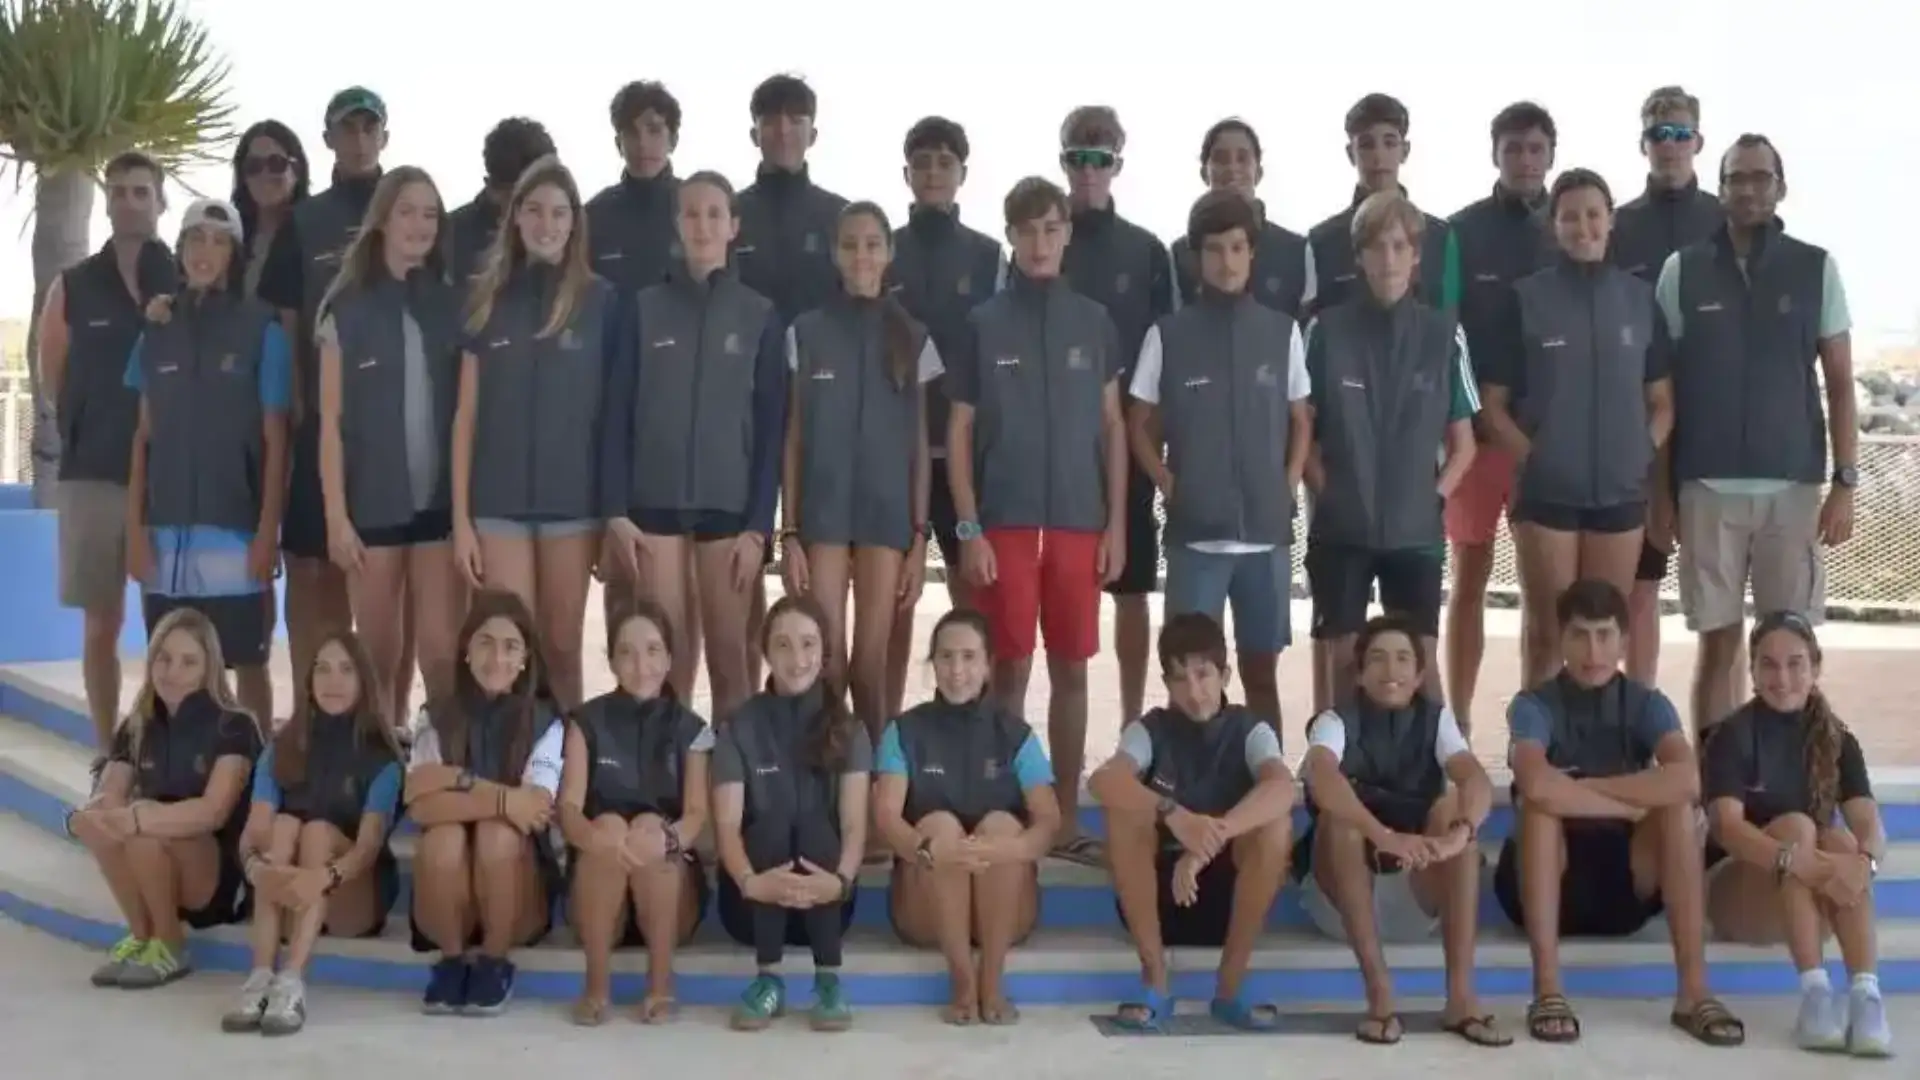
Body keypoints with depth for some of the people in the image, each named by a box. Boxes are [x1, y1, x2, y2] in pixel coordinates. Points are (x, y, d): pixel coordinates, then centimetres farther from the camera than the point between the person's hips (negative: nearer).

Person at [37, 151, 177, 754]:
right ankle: (107, 753, 13)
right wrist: (90, 432, 10)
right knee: (101, 623, 5)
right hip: (93, 474, 1)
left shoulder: (189, 286, 3)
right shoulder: (73, 289, 6)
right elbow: (53, 376, 12)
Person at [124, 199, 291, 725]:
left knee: (247, 663, 4)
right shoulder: (158, 331, 11)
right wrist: (134, 526, 4)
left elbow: (275, 439, -2)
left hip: (235, 528, -3)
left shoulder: (262, 330, 0)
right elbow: (143, 436, 11)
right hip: (166, 530, 3)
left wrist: (268, 530, -8)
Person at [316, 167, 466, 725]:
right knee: (380, 657, 6)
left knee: (442, 653, -5)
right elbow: (331, 421, 2)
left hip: (441, 500, 0)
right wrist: (336, 515, -5)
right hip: (373, 502, 0)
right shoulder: (348, 309, 5)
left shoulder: (454, 305, 8)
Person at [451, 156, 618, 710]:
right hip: (499, 500, 1)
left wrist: (617, 512, 0)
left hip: (574, 498, -1)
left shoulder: (601, 300, 2)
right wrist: (461, 516, 0)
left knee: (562, 646, 6)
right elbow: (467, 414, 6)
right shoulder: (488, 299, 6)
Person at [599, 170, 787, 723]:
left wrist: (759, 523, -6)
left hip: (730, 504, 0)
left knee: (728, 652, 2)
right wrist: (617, 509, -5)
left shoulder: (760, 316, 5)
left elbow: (771, 427, 2)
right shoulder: (646, 308, 6)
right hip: (656, 501, 1)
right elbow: (617, 413, 4)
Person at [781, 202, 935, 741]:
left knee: (871, 663, 2)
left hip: (886, 514, 0)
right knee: (826, 662, -2)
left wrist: (920, 537, 2)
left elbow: (919, 445, 7)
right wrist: (788, 533, -2)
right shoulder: (806, 332, 5)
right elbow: (793, 440, 4)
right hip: (822, 513, 0)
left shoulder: (913, 338, 7)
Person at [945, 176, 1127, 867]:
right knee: (1011, 669, 0)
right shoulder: (984, 324, 2)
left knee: (1071, 671, 6)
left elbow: (1113, 427, 10)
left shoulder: (1093, 322, 8)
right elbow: (960, 433, 2)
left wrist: (1116, 523, 3)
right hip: (1005, 521, -2)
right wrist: (969, 530, -6)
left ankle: (1066, 820, 15)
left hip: (1078, 522, 2)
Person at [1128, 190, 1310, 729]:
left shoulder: (1282, 332, 5)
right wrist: (1169, 486, -4)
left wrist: (1288, 488, 2)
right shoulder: (1167, 334, 1)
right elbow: (1139, 425, 8)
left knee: (1261, 668, 8)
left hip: (1267, 530, 1)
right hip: (1195, 531, -1)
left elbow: (1301, 422, 13)